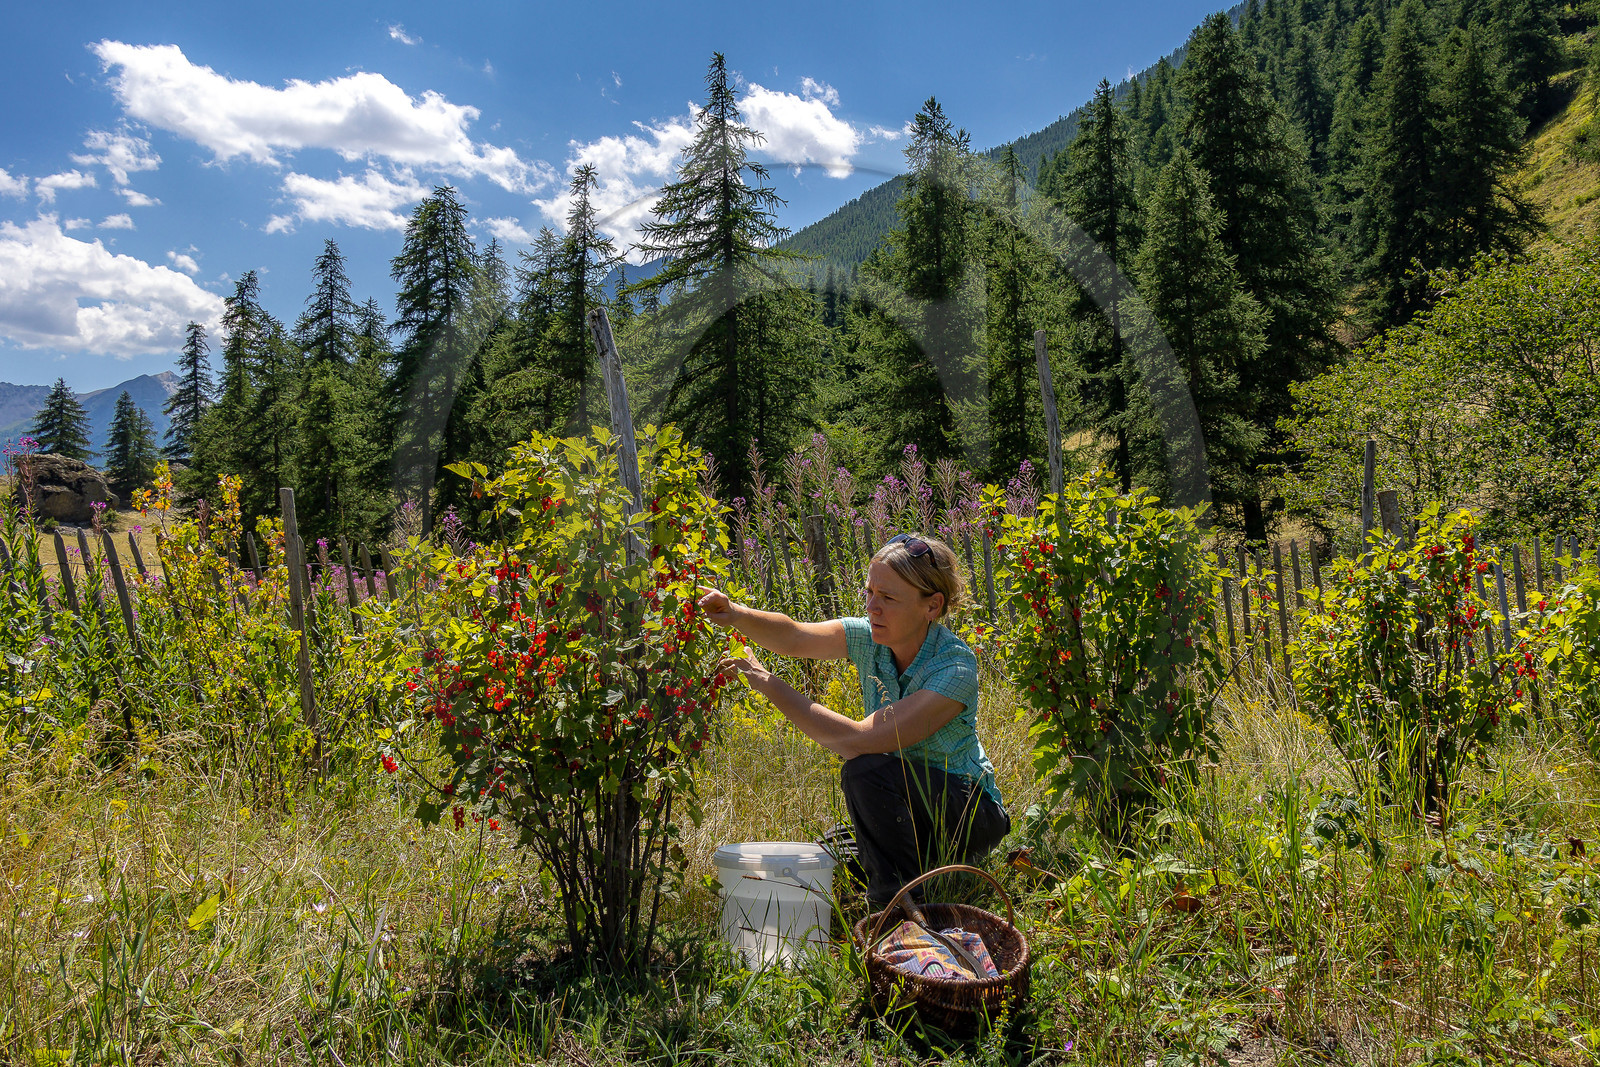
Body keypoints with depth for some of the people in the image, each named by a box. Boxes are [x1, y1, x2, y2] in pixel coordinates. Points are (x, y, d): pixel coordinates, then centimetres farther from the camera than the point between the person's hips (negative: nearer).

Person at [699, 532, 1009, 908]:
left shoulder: (956, 667, -28)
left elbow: (859, 740, -35)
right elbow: (793, 638, -17)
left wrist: (770, 685, -32)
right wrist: (736, 614, -38)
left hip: (969, 813, -7)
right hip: (906, 805, 7)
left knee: (866, 770, -30)